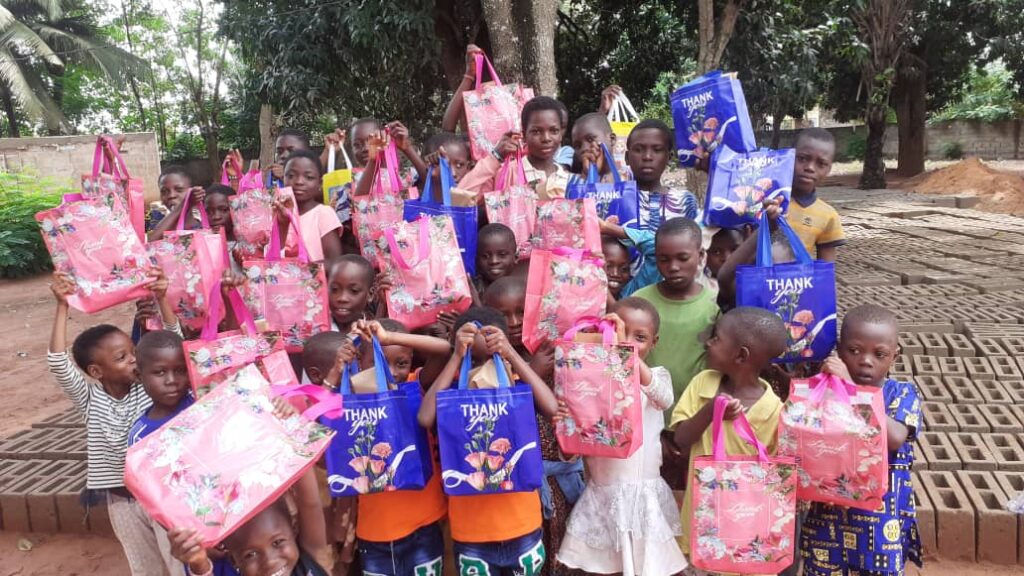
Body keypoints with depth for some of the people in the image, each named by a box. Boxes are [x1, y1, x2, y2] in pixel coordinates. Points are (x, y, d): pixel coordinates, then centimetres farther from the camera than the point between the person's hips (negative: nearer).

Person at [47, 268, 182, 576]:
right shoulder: (90, 400, -11)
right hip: (124, 498, 0)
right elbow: (58, 363, -26)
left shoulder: (148, 386, -7)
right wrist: (62, 307, -31)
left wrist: (161, 298, -28)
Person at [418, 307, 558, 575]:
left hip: (522, 525, 1)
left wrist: (511, 354, -25)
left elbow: (551, 408, -23)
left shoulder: (517, 385, -5)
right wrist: (457, 357, -25)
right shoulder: (453, 387, -6)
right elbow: (426, 419, -26)